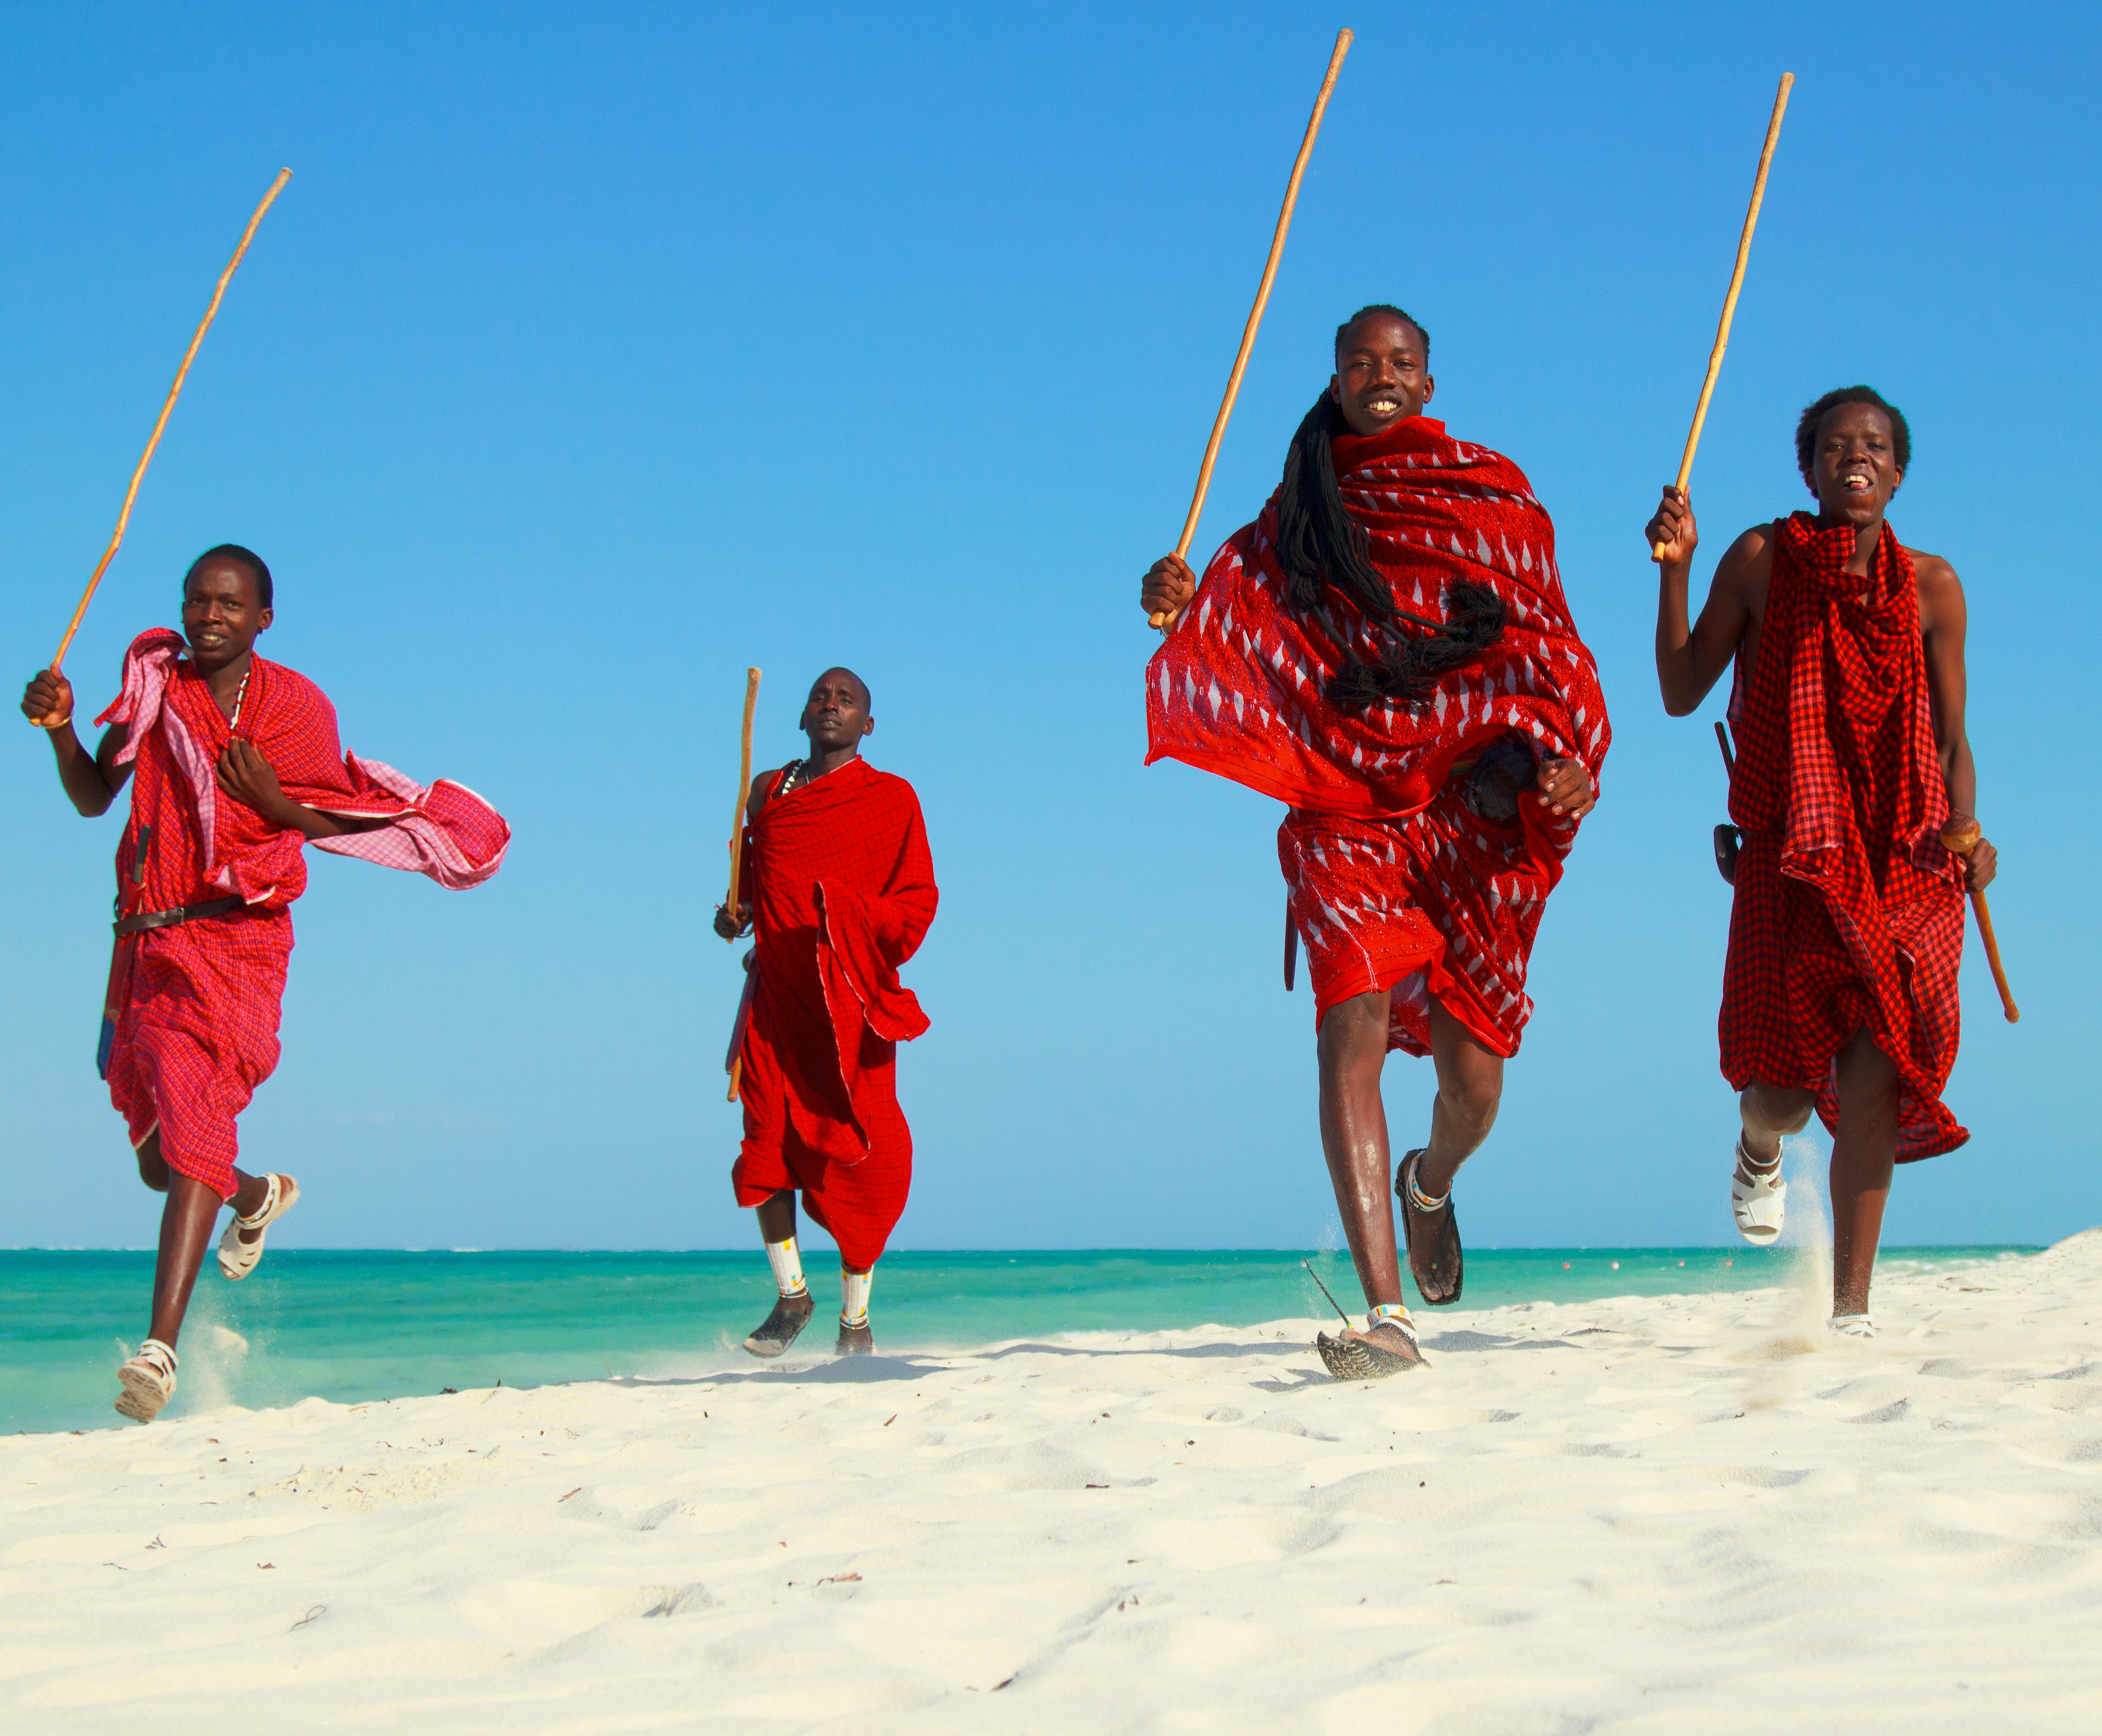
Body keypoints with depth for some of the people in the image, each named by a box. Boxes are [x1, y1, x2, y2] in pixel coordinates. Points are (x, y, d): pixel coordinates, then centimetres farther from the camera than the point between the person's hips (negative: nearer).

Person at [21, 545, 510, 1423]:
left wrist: (268, 798, -15)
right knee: (159, 1160, 14)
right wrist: (60, 728, -11)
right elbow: (93, 797, 7)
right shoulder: (156, 684, 8)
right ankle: (261, 1193, 50)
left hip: (236, 936, -5)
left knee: (194, 1114, -22)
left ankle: (161, 1345, -30)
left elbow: (331, 828, 3)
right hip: (146, 939, 5)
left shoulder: (295, 706, 1)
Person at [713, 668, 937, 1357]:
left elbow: (917, 899, 2)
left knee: (854, 1155, -4)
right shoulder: (768, 791, 16)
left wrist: (855, 923, -16)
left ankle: (855, 1317, 7)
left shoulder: (891, 798, 5)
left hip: (850, 997, -3)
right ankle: (791, 1294, 11)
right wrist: (735, 914, 4)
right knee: (766, 1139, -5)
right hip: (777, 992, 3)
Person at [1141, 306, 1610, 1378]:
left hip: (1472, 810, 0)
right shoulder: (1300, 508, 14)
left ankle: (1429, 1184, 43)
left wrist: (1564, 757, -11)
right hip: (1346, 811, 0)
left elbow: (1548, 646, 7)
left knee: (1471, 1079, 4)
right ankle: (1387, 1315, -26)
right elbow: (1232, 632, 12)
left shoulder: (1491, 493, 10)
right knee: (1353, 1025, -22)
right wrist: (1173, 600, -11)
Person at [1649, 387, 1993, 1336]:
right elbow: (1681, 693, 2)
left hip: (1905, 860, 1)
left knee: (1875, 1077, -12)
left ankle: (1852, 1301, -3)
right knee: (1786, 1089, -5)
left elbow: (1952, 738, 8)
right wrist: (1674, 571, -9)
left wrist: (1966, 833, -10)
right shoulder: (1761, 561, 2)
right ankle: (1760, 1145, 36)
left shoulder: (1931, 586, 5)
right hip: (1790, 854, -1)